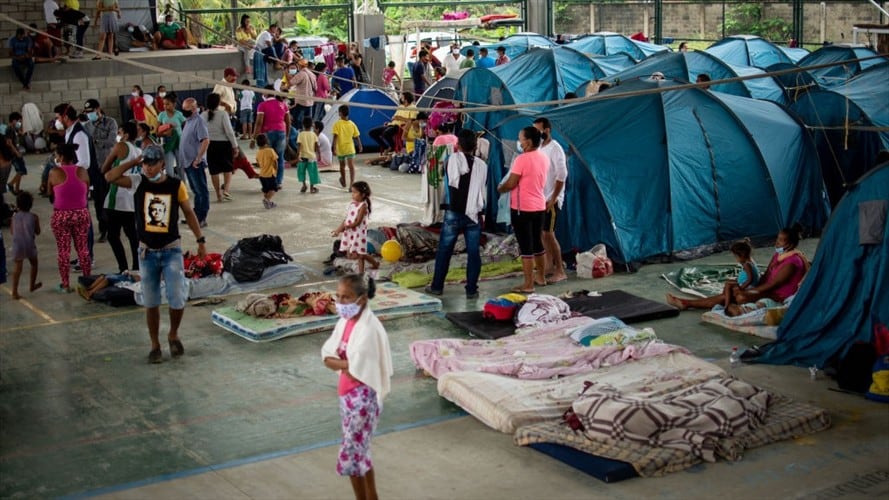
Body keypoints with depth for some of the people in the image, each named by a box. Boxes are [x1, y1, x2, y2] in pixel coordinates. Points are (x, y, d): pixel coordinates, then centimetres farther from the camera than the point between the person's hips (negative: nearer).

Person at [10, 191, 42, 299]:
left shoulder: (14, 216, -1)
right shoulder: (34, 217, -6)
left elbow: (12, 231, 9)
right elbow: (38, 232, 1)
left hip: (17, 245, 1)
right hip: (30, 245, -1)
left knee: (17, 268, -2)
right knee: (34, 264, 24)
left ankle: (14, 291, -11)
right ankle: (32, 285, 37)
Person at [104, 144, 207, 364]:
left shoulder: (176, 185, -6)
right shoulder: (137, 182, -5)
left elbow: (189, 213, 4)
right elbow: (109, 177, -17)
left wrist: (200, 240, 3)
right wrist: (134, 161, -15)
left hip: (171, 250, -1)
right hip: (147, 252, 1)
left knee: (177, 299, -8)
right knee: (150, 302, 9)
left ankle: (173, 335, 21)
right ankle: (155, 346, 23)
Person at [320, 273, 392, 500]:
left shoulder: (369, 328, -22)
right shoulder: (345, 321, 5)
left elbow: (357, 368, -25)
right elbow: (327, 357, 3)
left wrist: (338, 361, -9)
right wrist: (347, 362, -14)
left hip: (363, 397, -9)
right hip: (347, 394, 9)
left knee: (350, 455, -3)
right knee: (359, 452, 17)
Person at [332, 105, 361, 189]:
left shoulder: (337, 124, -9)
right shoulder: (352, 124, -2)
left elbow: (335, 137, -16)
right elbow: (357, 137, 3)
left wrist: (334, 148, -17)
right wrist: (360, 146, 17)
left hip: (340, 148, 0)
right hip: (350, 149, 0)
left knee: (342, 165, 20)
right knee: (351, 166, -6)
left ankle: (343, 182, 39)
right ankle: (352, 182, -21)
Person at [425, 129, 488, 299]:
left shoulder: (454, 159, -6)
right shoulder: (482, 165, 3)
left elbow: (453, 181, -4)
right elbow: (484, 190, 8)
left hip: (454, 213, -1)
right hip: (474, 214, 2)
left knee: (444, 251, 10)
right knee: (474, 253, 5)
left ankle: (437, 286, 16)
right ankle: (471, 289, 6)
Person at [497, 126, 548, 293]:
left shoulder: (522, 159, -18)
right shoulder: (544, 158, 6)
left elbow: (510, 184, -17)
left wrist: (499, 188, 4)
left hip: (522, 208, -8)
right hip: (539, 206, 8)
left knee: (526, 246, -4)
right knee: (537, 243, 18)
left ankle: (528, 284, -1)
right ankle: (540, 277, 28)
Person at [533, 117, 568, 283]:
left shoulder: (555, 149, -15)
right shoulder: (539, 147, 10)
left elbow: (562, 176, -19)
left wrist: (553, 199, -20)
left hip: (551, 199, -8)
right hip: (540, 198, 8)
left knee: (548, 233, -9)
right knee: (542, 233, 10)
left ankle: (560, 271, -4)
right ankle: (549, 265, 19)